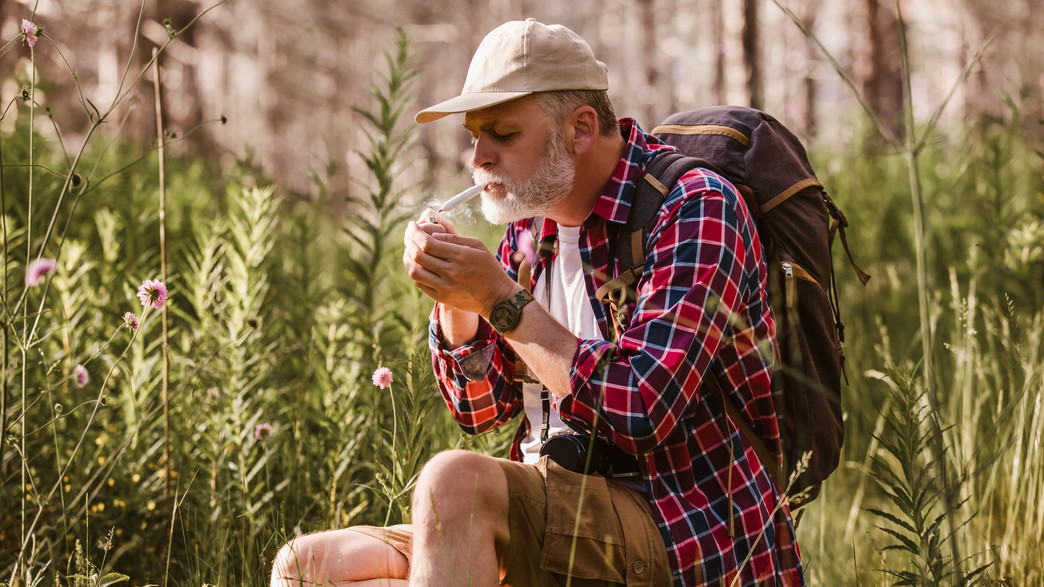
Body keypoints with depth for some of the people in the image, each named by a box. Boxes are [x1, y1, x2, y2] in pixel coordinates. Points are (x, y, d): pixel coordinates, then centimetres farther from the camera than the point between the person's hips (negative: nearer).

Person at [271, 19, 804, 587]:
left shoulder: (694, 209, -10)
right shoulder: (531, 224, 12)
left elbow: (641, 412, -21)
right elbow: (479, 408, 16)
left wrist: (501, 299, -18)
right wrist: (454, 299, -3)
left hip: (681, 536, -8)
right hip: (561, 519, 8)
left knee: (455, 480, -33)